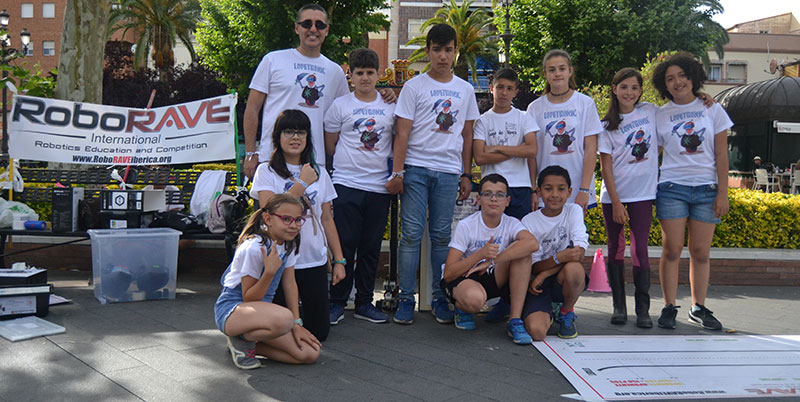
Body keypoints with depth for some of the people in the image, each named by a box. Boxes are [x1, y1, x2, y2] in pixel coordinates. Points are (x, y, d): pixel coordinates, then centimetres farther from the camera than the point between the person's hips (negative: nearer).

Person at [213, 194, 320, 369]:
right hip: (230, 311, -8)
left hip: (261, 309, 8)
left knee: (309, 354, -7)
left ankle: (247, 344, 8)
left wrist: (297, 323, 1)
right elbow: (248, 298, -18)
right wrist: (270, 271, -33)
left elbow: (289, 283, 7)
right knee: (284, 318, -40)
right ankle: (242, 340, -9)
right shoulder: (253, 248, -23)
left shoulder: (289, 244, 1)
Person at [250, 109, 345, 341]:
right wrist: (302, 183, -12)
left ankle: (299, 312, 34)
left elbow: (327, 219, 12)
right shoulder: (266, 171, -1)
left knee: (319, 332, 4)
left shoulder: (319, 174, 10)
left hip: (315, 261, 3)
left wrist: (339, 260, 8)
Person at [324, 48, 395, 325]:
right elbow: (330, 145, 10)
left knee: (371, 247, 8)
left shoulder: (391, 106, 10)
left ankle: (364, 303, 17)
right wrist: (351, 160, 5)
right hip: (347, 184, -2)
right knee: (345, 245, -2)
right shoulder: (340, 106, 5)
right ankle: (337, 302, 9)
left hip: (380, 186, 2)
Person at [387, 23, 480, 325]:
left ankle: (440, 298, 14)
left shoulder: (465, 90, 14)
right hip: (416, 168, -2)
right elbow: (402, 133, -1)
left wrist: (466, 175, 11)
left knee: (442, 235, 6)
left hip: (449, 172, 3)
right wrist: (397, 172, -8)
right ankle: (406, 297, 4)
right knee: (412, 233, -4)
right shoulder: (414, 87, 4)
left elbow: (467, 136, 16)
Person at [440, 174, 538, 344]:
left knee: (521, 250, -22)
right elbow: (448, 274, -19)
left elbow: (532, 243, -31)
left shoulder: (511, 224, -6)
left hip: (493, 279, 4)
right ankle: (462, 309, 1)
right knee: (475, 298, -41)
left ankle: (515, 321, -20)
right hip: (461, 279, -4)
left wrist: (492, 260, -33)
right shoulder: (465, 226, -15)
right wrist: (481, 255, -32)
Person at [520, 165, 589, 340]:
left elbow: (579, 254, -12)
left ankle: (566, 313, -3)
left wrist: (544, 274, -18)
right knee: (536, 332, -26)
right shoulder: (529, 221, -3)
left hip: (564, 281, 1)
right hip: (539, 284, 0)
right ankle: (548, 312, 14)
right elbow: (534, 267, -7)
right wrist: (559, 257, -28)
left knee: (574, 268, -36)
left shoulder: (574, 211, -1)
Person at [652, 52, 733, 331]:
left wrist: (723, 192, -2)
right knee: (672, 250, -3)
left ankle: (699, 308, 15)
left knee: (701, 252, 4)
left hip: (706, 188, 1)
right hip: (672, 187, 0)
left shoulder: (711, 109, 7)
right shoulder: (660, 115, 7)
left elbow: (721, 155, 5)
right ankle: (669, 308, 6)